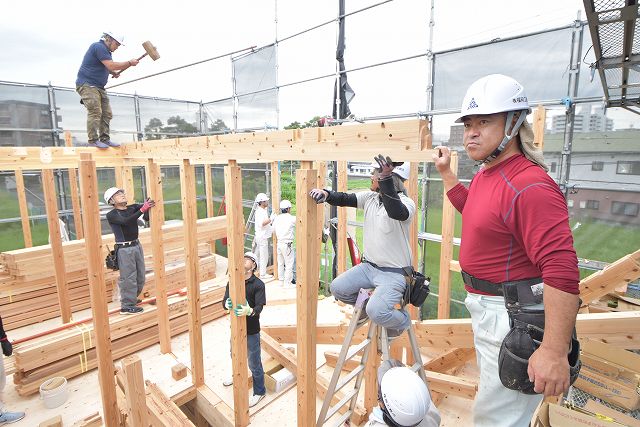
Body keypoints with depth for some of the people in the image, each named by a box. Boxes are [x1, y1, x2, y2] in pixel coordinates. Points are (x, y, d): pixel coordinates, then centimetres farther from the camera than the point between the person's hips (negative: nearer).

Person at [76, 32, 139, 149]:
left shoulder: (105, 50, 18)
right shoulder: (98, 47, -12)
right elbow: (111, 65, -21)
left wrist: (113, 72, 13)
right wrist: (130, 63, -15)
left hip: (99, 87, 10)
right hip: (87, 84, -10)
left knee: (107, 113, 4)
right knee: (95, 112, -19)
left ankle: (105, 139, 7)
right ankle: (93, 140, -17)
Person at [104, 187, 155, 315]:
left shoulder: (133, 207, 6)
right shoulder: (111, 215, -8)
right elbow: (126, 221, -26)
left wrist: (149, 205, -27)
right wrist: (142, 209, -33)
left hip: (137, 245, 6)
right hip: (124, 249, -6)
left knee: (140, 276, 14)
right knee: (128, 278, -2)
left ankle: (131, 298, 35)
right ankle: (127, 306, 11)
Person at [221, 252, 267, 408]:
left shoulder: (258, 284, -19)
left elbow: (259, 307, -26)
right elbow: (224, 301, -11)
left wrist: (249, 311, -48)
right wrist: (228, 304, -34)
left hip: (251, 330, -5)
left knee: (254, 363, 9)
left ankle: (259, 392, 33)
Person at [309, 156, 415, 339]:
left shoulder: (406, 203, -18)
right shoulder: (370, 197, 3)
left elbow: (396, 212, -40)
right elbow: (344, 199, 2)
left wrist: (385, 178, -51)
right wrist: (326, 193, -20)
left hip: (394, 273, -7)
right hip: (368, 266, 7)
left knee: (376, 311, -25)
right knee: (337, 288, -3)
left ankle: (402, 320, 10)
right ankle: (363, 304, 26)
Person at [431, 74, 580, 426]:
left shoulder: (530, 186, -25)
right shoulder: (484, 174, 6)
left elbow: (561, 270, -30)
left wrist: (554, 351, -31)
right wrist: (446, 173, 23)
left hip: (514, 316, -10)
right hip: (485, 306, 10)